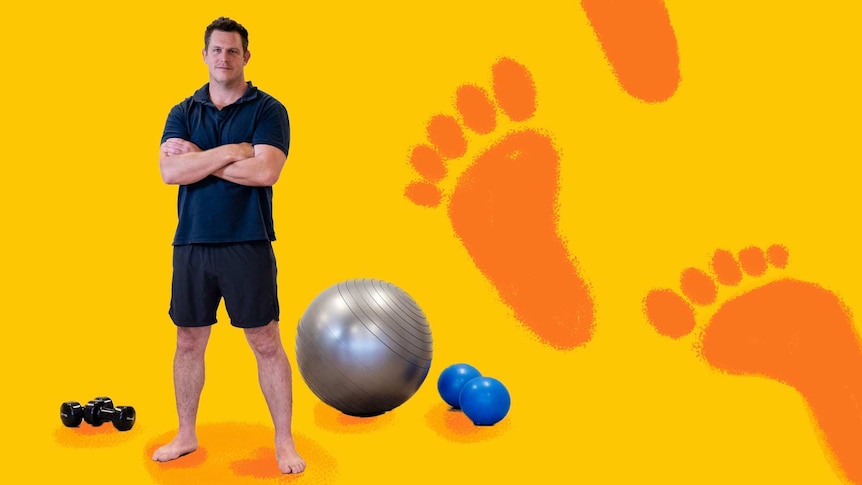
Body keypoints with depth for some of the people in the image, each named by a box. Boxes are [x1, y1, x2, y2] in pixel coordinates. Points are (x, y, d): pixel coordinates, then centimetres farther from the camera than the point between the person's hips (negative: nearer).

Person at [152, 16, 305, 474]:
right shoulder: (183, 112, 8)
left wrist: (199, 158, -10)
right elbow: (169, 170, -8)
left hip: (248, 246, -3)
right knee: (189, 343, 13)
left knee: (266, 344, 1)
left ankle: (284, 441, 13)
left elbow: (265, 171, -18)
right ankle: (186, 435, 29)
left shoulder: (268, 110, -2)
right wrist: (229, 151, -15)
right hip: (191, 245, 4)